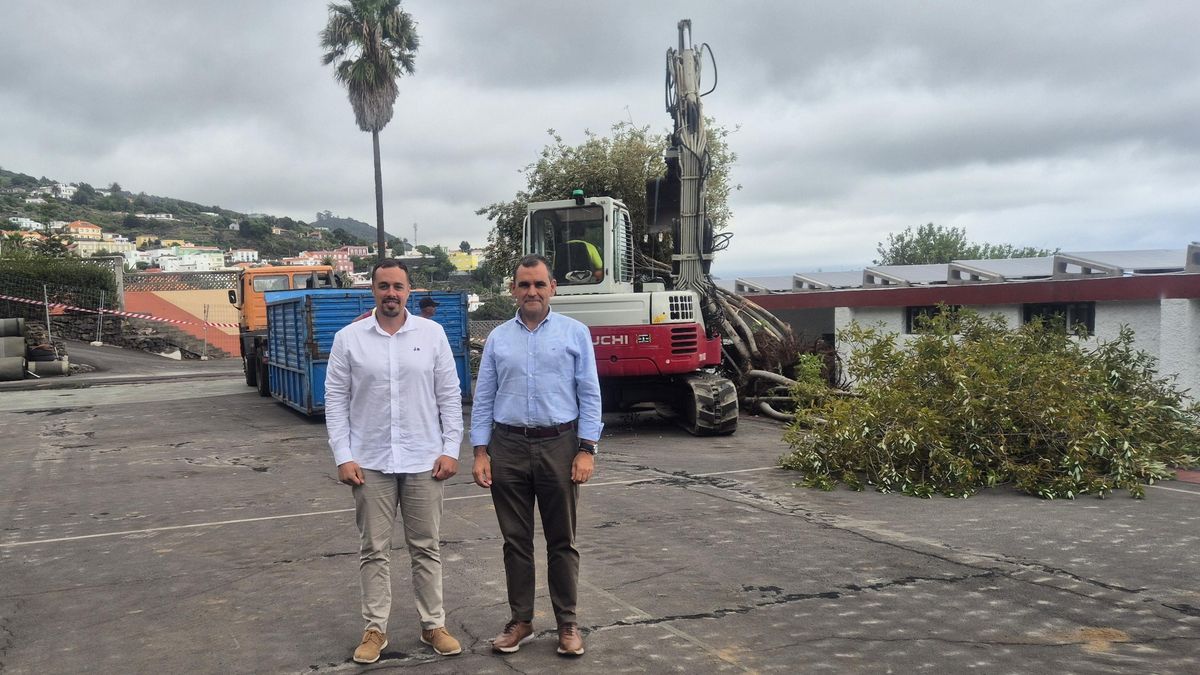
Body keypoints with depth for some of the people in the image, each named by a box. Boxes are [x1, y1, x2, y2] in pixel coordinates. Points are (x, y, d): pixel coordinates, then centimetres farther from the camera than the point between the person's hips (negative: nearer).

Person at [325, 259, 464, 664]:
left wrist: (450, 449, -3)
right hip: (370, 463, 0)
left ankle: (433, 625, 21)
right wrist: (343, 457, -6)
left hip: (424, 460, 0)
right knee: (374, 550, 7)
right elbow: (336, 400, 0)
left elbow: (449, 395, 2)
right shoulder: (348, 338, 0)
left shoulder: (432, 334, 1)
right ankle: (375, 629, 19)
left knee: (426, 548, 9)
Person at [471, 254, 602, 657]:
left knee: (562, 541, 7)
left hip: (558, 445, -2)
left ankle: (568, 623, 17)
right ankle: (520, 620, 21)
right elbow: (483, 399, 8)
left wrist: (587, 450, -9)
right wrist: (480, 452, 0)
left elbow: (589, 396, -1)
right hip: (508, 447, 2)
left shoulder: (575, 333, 2)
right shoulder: (498, 338, 8)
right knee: (516, 541, 9)